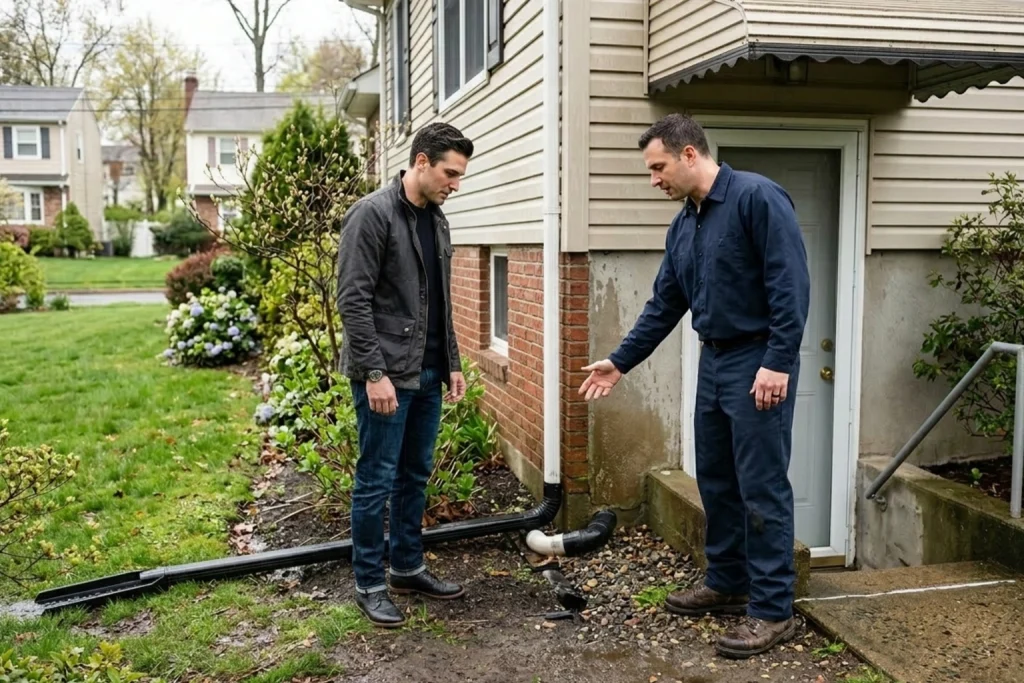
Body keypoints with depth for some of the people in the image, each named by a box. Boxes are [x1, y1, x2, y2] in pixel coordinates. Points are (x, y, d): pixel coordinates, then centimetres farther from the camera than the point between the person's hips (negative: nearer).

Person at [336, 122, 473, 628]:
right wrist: (375, 372, -21)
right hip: (385, 374, -8)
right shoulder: (372, 214, -13)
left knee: (416, 476, 16)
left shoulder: (437, 220, 13)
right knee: (377, 480, 1)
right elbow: (353, 299, -18)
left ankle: (408, 567, 29)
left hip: (427, 374, 9)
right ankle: (369, 584, 14)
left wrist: (452, 363, 15)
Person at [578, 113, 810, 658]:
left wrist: (778, 362, -23)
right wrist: (620, 361, 16)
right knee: (715, 481, 15)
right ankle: (727, 583, 29)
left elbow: (790, 284, -19)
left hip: (759, 362, -9)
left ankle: (773, 610, 7)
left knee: (762, 488, -4)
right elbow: (664, 305, 17)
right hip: (713, 361, 9)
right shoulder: (683, 225, 12)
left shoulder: (757, 197, -14)